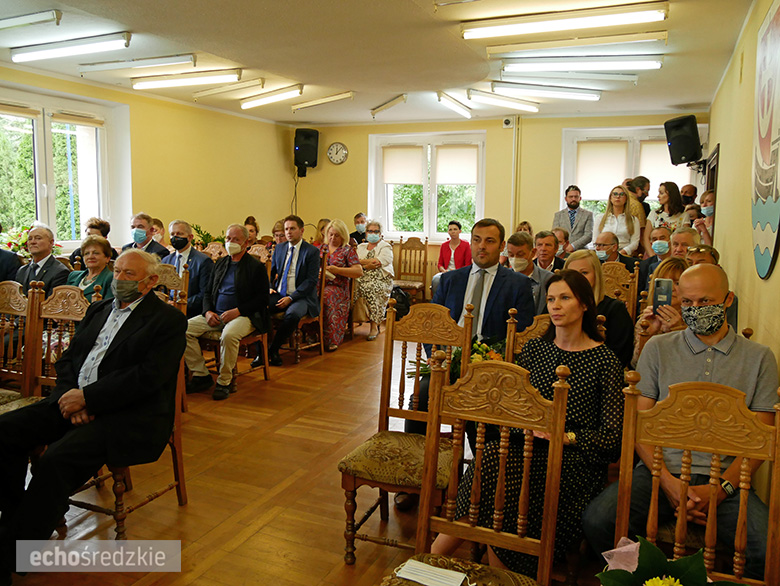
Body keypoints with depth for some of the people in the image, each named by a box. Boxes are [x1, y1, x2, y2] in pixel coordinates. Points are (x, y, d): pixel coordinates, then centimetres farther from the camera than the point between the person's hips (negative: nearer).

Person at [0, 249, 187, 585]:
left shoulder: (169, 320, -5)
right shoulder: (99, 310, 19)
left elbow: (148, 377, -15)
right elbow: (67, 359, 16)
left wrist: (86, 397, -15)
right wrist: (72, 397, -5)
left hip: (127, 415, -7)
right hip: (75, 401, 8)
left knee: (57, 459, -27)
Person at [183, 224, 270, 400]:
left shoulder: (257, 266, 0)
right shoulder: (220, 264, 18)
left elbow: (262, 298, -6)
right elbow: (207, 292, 19)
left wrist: (237, 311, -16)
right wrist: (208, 311, -1)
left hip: (243, 316, -6)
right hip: (216, 315, 6)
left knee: (229, 335, -37)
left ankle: (224, 382, -18)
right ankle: (201, 375, -5)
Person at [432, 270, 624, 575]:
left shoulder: (605, 360, 0)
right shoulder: (533, 349, 13)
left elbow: (611, 436, -3)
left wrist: (566, 437, -16)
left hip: (577, 458, -3)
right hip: (529, 446, 3)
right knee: (491, 456, -32)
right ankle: (429, 561, -24)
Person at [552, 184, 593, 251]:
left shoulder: (588, 214, 12)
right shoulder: (558, 215, 16)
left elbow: (588, 235, 1)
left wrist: (573, 246, -13)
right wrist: (563, 246, -12)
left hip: (580, 251, -1)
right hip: (562, 252, 1)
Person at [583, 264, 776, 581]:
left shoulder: (759, 358, 10)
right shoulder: (658, 349, 10)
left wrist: (719, 489, -10)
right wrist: (668, 481, -10)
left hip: (724, 479, 0)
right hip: (662, 471, 0)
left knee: (769, 549, -29)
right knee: (598, 520, -26)